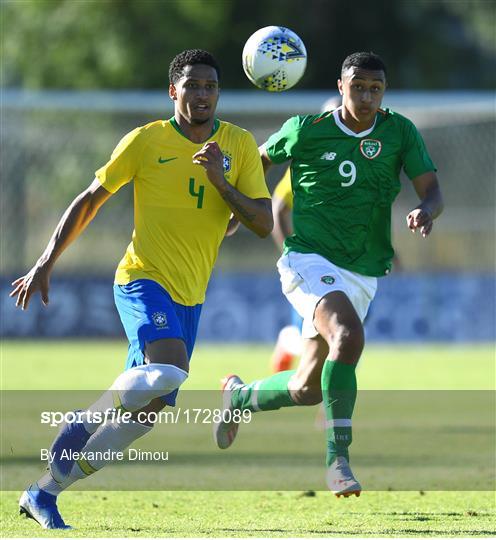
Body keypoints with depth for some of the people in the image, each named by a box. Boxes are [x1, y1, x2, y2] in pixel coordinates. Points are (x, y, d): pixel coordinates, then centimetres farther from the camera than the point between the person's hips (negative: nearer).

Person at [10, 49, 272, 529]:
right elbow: (90, 200, 5)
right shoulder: (146, 140, -4)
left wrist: (221, 183, -17)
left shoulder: (239, 145, 4)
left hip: (190, 295, 5)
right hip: (143, 279, -5)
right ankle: (84, 422, -9)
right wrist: (45, 264, 1)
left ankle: (45, 491, 15)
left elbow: (263, 224, -1)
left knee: (144, 412, 3)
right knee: (168, 371, -33)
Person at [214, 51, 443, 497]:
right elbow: (262, 159, 13)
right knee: (349, 334, -33)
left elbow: (432, 192, -5)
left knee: (308, 390, 9)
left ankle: (239, 397, 41)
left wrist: (425, 212, -27)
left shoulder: (400, 133, 1)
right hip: (310, 259, -4)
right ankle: (338, 457, -28)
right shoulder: (306, 130, -5)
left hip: (363, 274, 4)